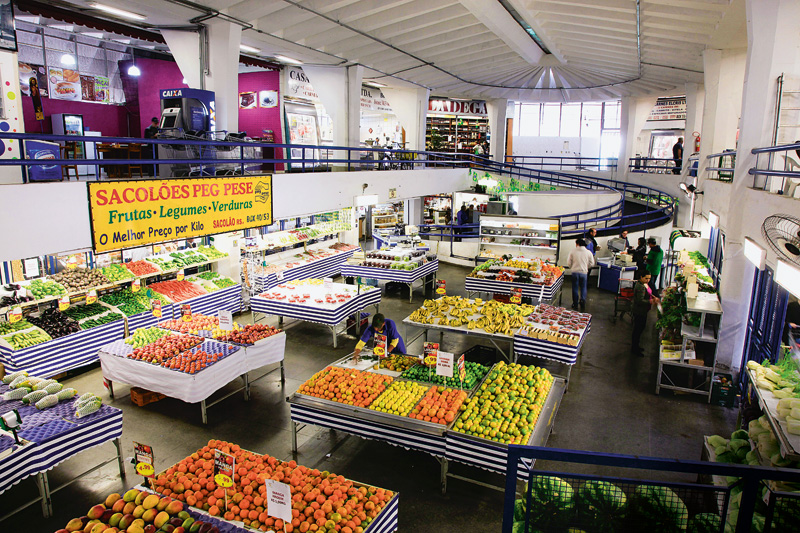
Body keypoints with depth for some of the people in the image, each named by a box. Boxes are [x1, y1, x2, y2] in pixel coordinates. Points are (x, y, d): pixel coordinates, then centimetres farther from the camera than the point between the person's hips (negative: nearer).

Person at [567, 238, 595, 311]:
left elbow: (568, 263, -1)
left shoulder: (573, 252, -4)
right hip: (584, 272, 0)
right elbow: (591, 263, 5)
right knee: (583, 288, 11)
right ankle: (582, 303, 2)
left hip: (575, 272, 0)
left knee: (575, 288, 10)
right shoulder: (588, 252, -1)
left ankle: (575, 304, 15)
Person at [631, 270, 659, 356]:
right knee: (638, 329, 0)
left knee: (641, 327, 20)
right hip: (639, 312, -10)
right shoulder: (640, 287, -26)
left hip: (642, 311, 10)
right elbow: (640, 301, -29)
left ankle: (635, 346, 35)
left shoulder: (645, 284, 5)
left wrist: (653, 297, 4)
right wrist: (652, 301, -33)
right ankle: (634, 349, 12)